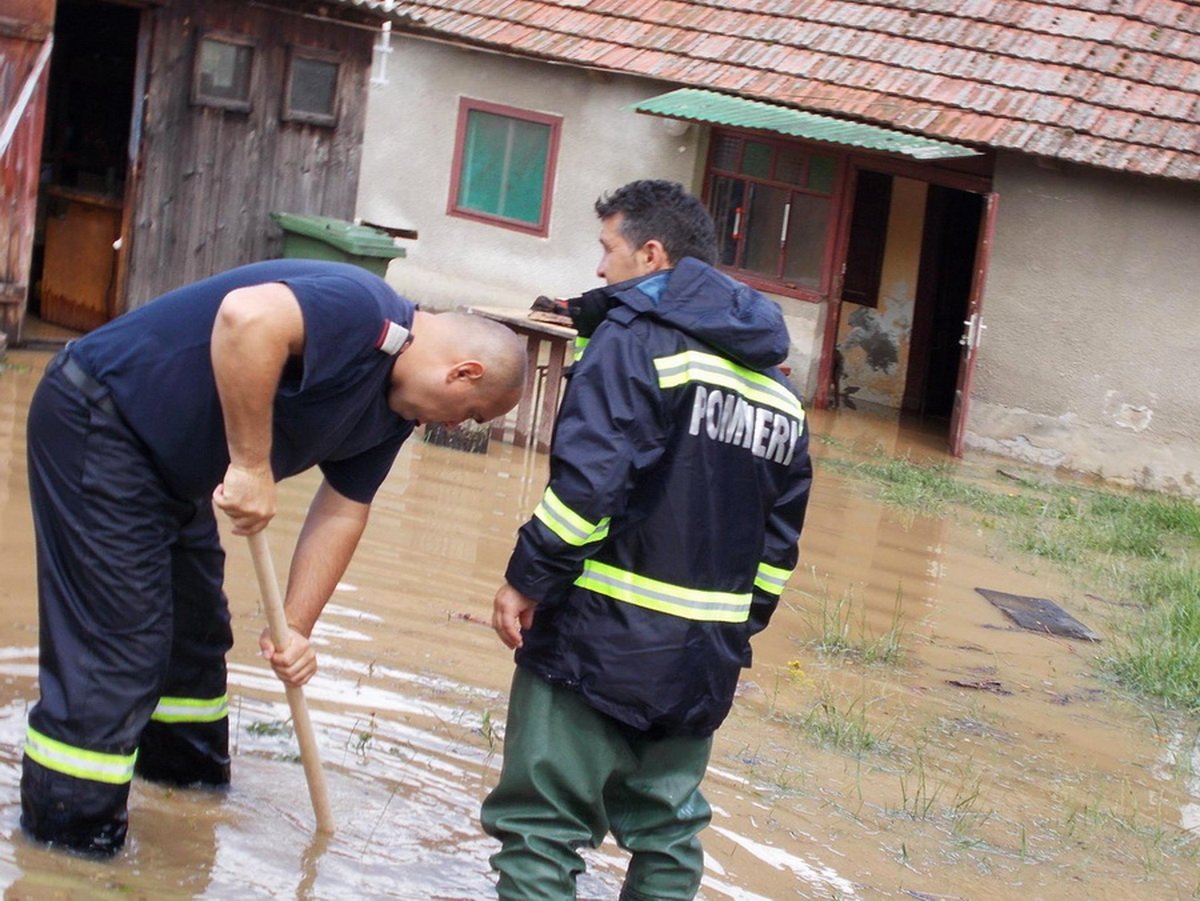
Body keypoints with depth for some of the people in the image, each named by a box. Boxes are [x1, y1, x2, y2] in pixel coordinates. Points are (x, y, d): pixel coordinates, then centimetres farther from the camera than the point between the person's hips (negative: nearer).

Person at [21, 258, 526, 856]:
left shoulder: (393, 412, 6)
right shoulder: (360, 312, -25)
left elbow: (342, 511, 8)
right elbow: (248, 315, -42)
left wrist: (295, 629, 0)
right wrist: (252, 466, -35)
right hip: (98, 422, -10)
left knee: (198, 630, 21)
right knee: (115, 646, -9)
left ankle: (186, 772, 41)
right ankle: (70, 831, 1)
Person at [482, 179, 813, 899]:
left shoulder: (634, 339, -8)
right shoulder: (777, 385, 14)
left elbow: (587, 478, -21)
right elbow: (781, 535, 16)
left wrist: (527, 578, -13)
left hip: (600, 644, -7)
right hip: (702, 663, 7)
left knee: (541, 828, -2)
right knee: (668, 830, 19)